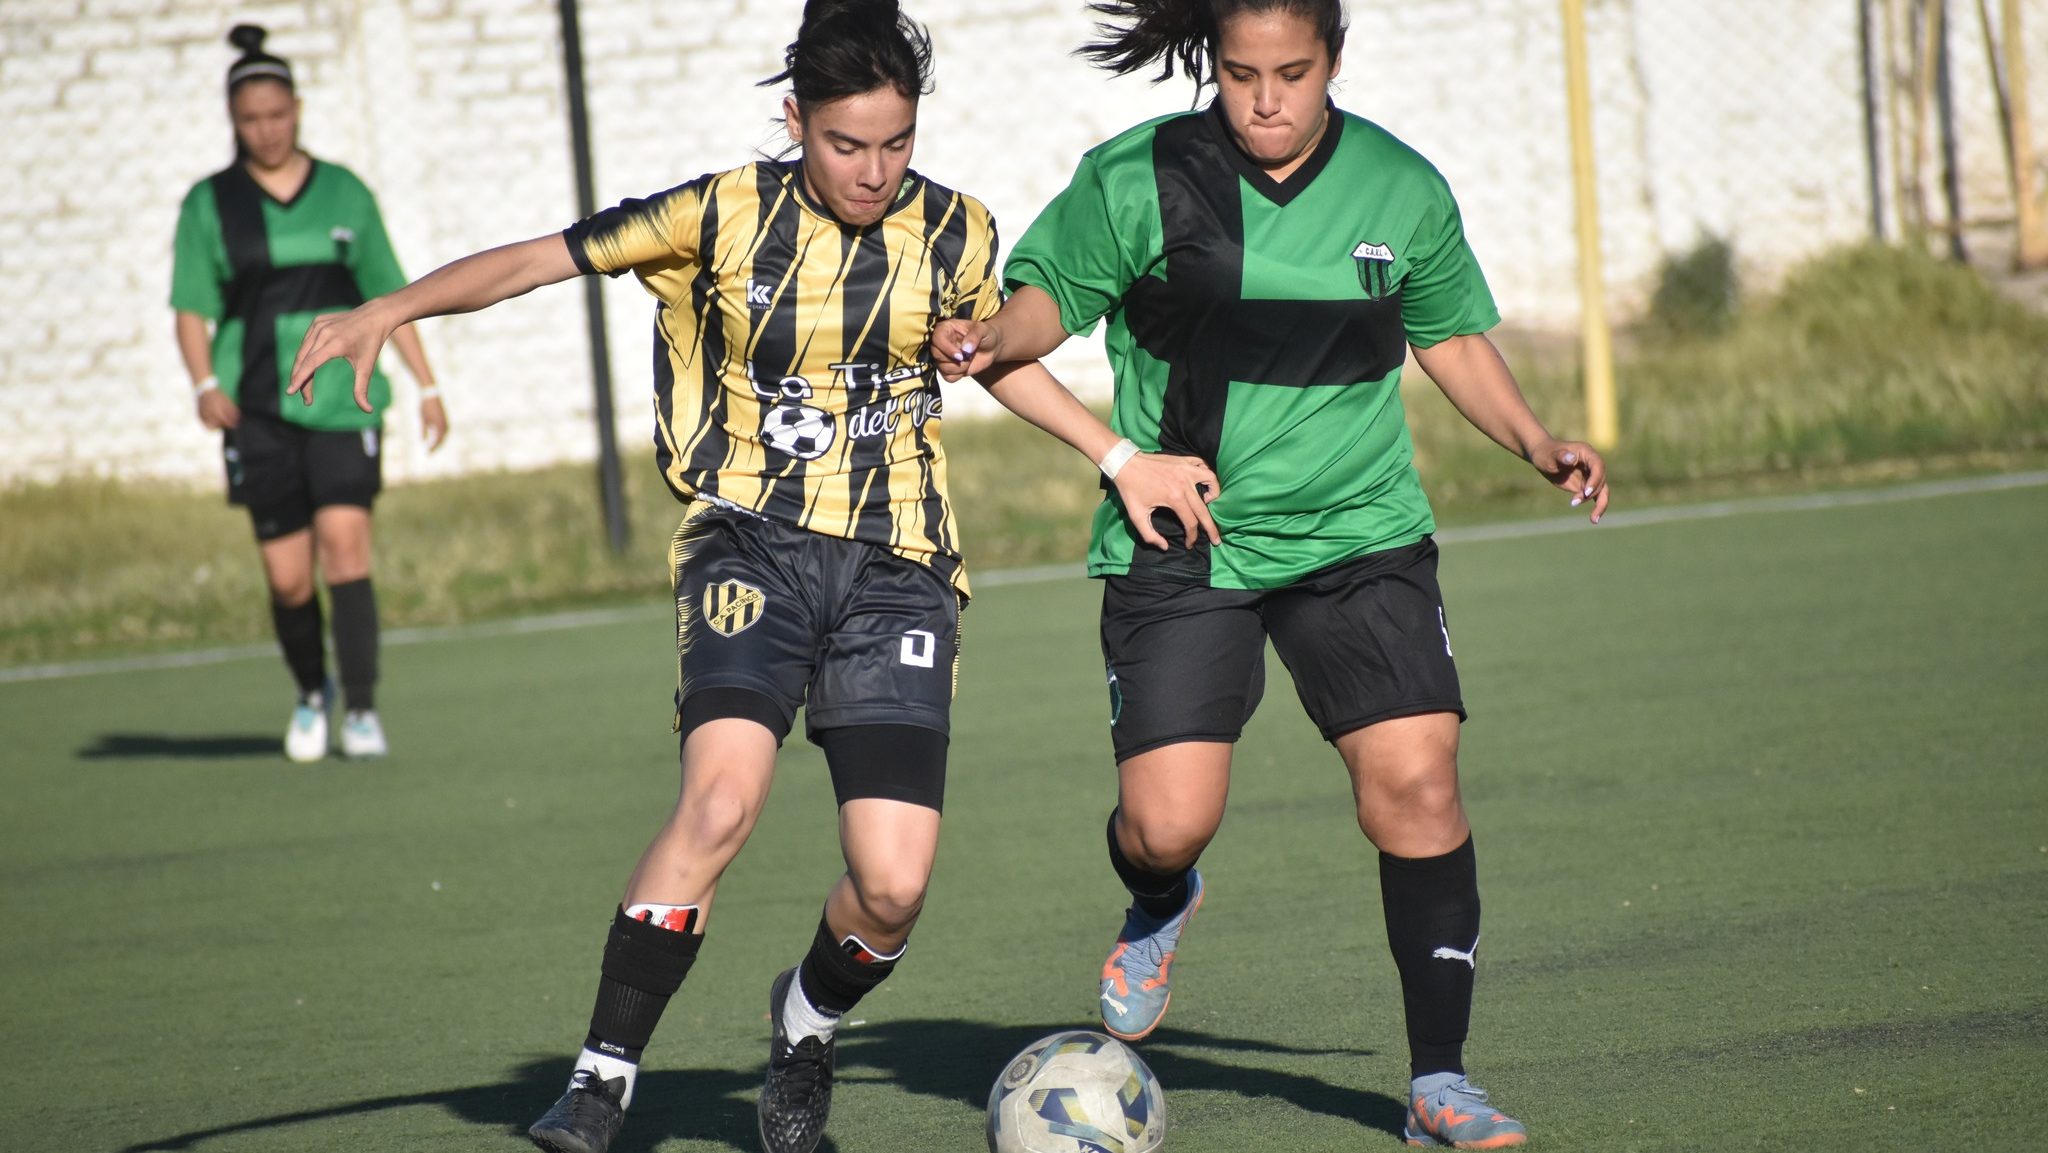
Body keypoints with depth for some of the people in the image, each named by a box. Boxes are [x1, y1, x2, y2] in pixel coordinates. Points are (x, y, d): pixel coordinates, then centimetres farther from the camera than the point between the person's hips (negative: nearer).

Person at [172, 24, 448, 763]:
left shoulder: (345, 194, 8)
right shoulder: (209, 205, 5)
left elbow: (387, 297, 13)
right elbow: (191, 311, 3)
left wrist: (426, 384, 9)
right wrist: (205, 385, -14)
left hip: (342, 397, 0)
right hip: (258, 410, 0)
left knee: (344, 543, -18)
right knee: (288, 579, 0)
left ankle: (362, 710, -14)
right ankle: (311, 695, 28)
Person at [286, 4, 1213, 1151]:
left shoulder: (956, 236, 3)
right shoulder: (727, 216, -5)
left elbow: (1001, 356, 23)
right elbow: (536, 260, -4)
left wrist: (1123, 460, 18)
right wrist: (390, 310, -17)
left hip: (896, 571, 2)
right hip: (755, 548, -2)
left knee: (894, 887, -10)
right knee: (723, 799, -29)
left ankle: (808, 1024, 25)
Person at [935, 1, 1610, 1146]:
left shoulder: (1404, 189, 1)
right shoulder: (1136, 180, -7)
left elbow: (1452, 335, 16)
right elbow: (1051, 291, 4)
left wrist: (1536, 441, 5)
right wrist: (999, 337, -18)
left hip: (1361, 535, 2)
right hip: (1179, 544, -2)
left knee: (1417, 780, -12)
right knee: (1169, 823, -11)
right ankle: (1159, 910, 31)